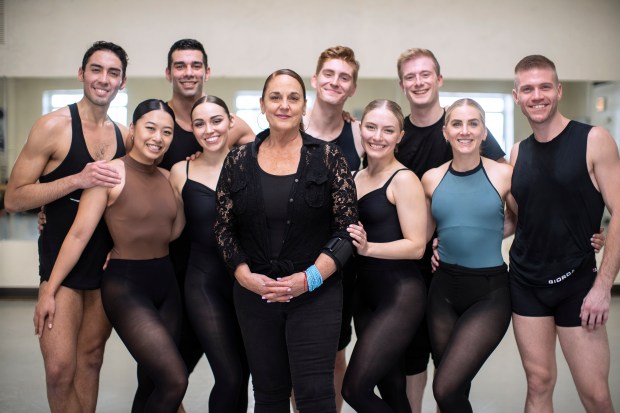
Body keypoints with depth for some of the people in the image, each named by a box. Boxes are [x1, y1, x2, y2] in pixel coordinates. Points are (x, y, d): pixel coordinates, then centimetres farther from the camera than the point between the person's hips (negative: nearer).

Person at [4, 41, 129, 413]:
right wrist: (78, 179, -21)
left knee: (91, 359, 13)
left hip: (108, 263, 5)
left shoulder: (125, 136, 7)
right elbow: (14, 198, -11)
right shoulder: (54, 126, -9)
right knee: (60, 368, -9)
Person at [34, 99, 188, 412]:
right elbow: (79, 234, -11)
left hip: (166, 282, 7)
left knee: (151, 382, 13)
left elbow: (174, 231, 8)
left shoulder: (166, 177, 9)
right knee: (175, 380, -14)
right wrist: (49, 291, -10)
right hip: (124, 285, -6)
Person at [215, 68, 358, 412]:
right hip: (255, 294, 3)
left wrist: (310, 278, -13)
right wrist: (245, 276, -7)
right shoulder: (238, 161, 5)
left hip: (316, 295, -2)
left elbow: (347, 227, -4)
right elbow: (224, 229, 7)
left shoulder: (328, 157, -1)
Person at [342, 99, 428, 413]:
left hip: (400, 295, -7)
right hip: (364, 293, 7)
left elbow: (416, 246, -16)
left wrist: (368, 247, -25)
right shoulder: (356, 177, 11)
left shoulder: (403, 179, -11)